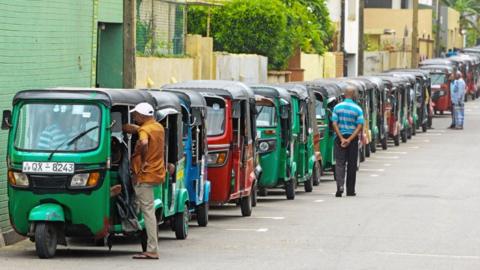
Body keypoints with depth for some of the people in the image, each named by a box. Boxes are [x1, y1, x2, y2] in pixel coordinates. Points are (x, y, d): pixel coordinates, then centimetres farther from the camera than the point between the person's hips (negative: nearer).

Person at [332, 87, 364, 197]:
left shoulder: (337, 107, -2)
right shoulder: (358, 109, -4)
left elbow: (334, 124, -7)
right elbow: (359, 126, -11)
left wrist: (341, 139, -9)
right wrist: (349, 139, -13)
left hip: (340, 138, 0)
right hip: (352, 139, 0)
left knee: (339, 163, 0)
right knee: (352, 165, 9)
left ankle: (340, 185, -21)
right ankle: (350, 190, 14)